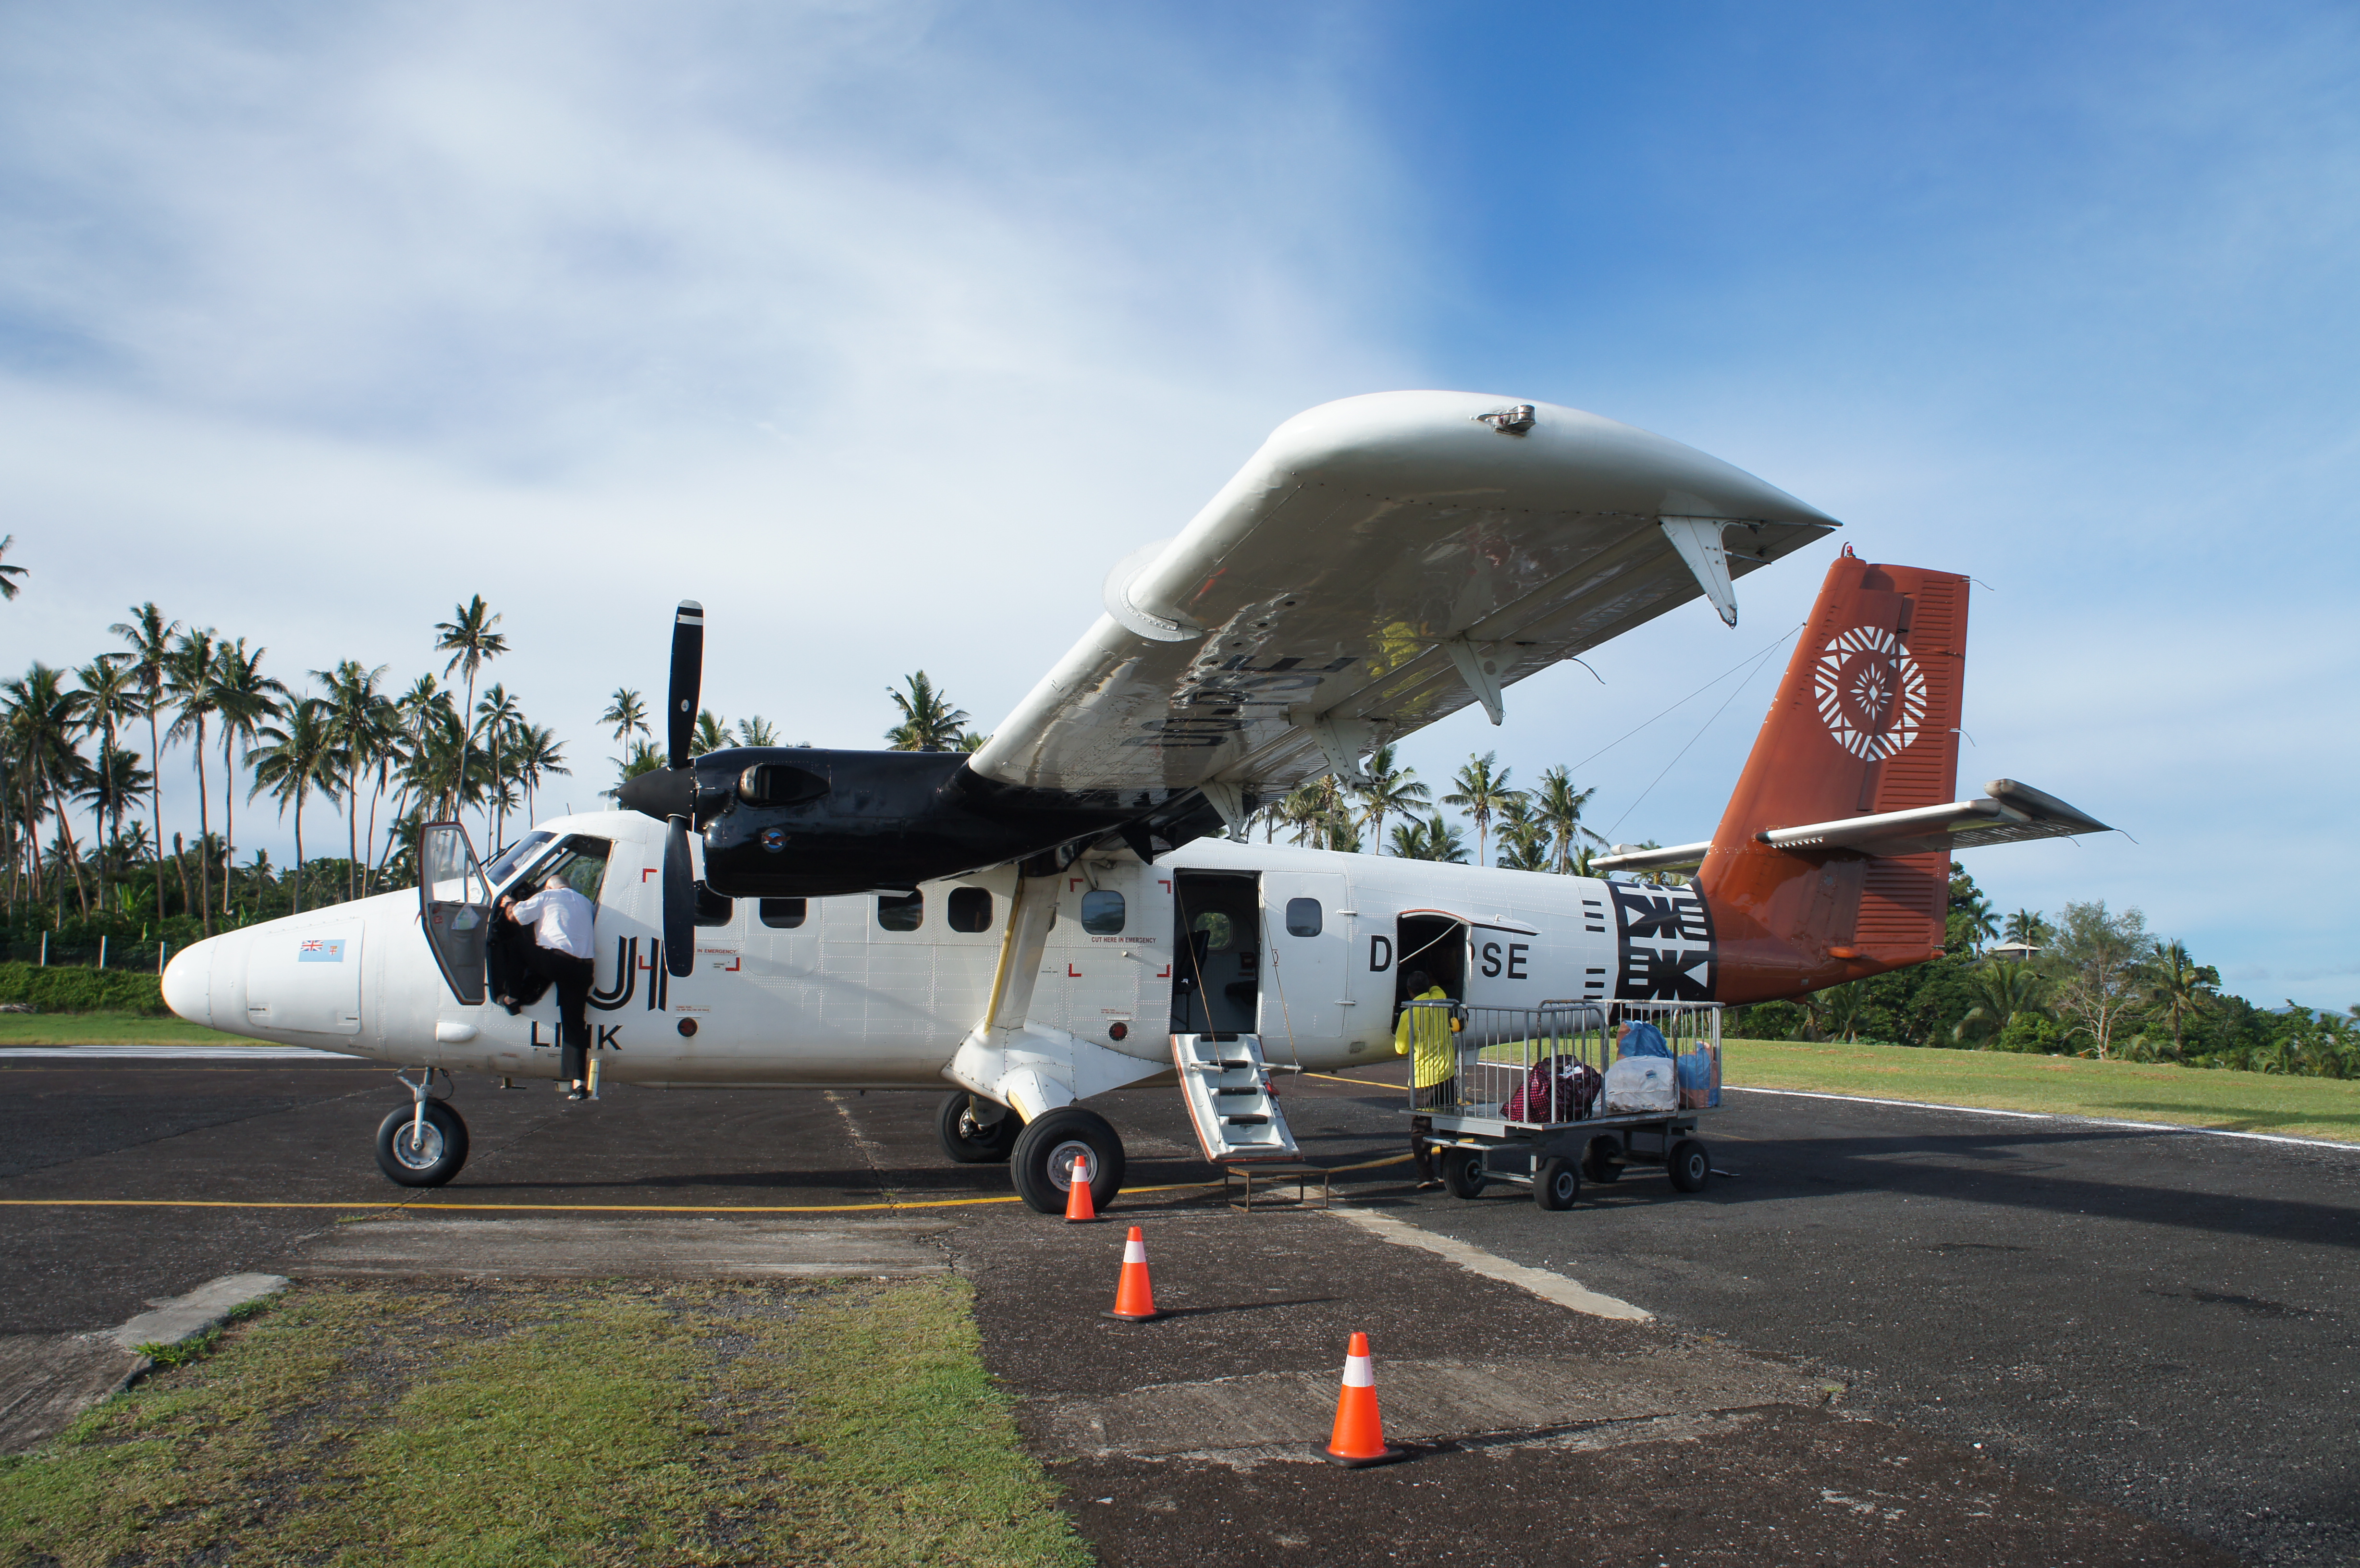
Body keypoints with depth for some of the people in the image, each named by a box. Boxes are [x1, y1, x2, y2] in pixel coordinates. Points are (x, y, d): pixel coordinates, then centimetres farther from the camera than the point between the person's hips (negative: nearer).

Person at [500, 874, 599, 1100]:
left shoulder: (546, 897, 10)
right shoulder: (586, 903, 26)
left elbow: (515, 916, 10)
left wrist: (508, 903, 33)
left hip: (555, 959, -5)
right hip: (583, 968, 5)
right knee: (575, 1022, 4)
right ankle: (578, 1083, -2)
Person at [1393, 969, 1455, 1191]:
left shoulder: (1409, 1014, -13)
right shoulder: (1440, 999, -1)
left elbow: (1401, 1049, -5)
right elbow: (1435, 987, 26)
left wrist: (1396, 1033, 13)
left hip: (1422, 1079, -4)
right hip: (1447, 1073, 4)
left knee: (1420, 1129, 3)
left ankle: (1426, 1177, -4)